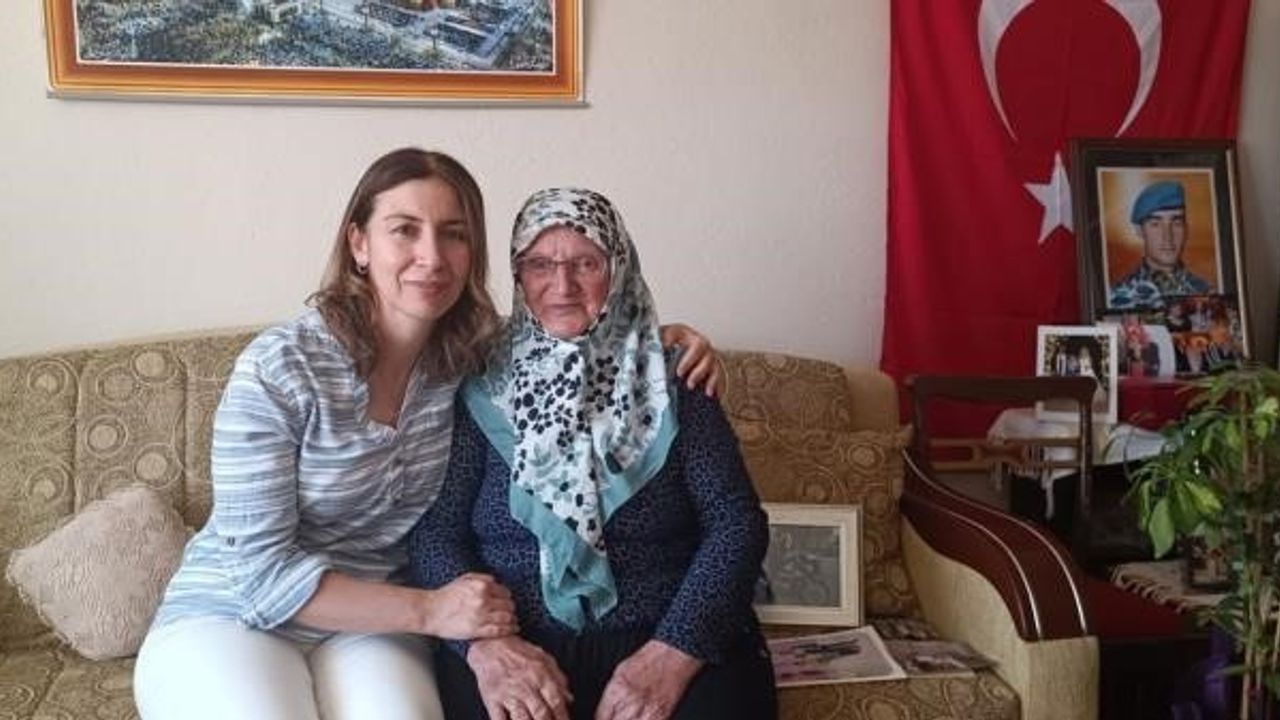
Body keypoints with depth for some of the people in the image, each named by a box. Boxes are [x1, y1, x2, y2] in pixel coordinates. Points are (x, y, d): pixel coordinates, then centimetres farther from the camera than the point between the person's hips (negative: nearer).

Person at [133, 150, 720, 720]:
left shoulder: (478, 356, -4)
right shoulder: (276, 370, -16)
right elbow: (263, 570, -16)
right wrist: (428, 610, -21)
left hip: (371, 630, 3)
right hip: (228, 616, -2)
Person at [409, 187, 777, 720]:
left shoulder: (669, 382, 7)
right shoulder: (485, 390, 8)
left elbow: (737, 523, 0)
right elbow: (435, 530, 1)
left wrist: (674, 654, -14)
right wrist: (484, 641, -17)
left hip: (668, 641, 1)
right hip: (515, 648, 0)